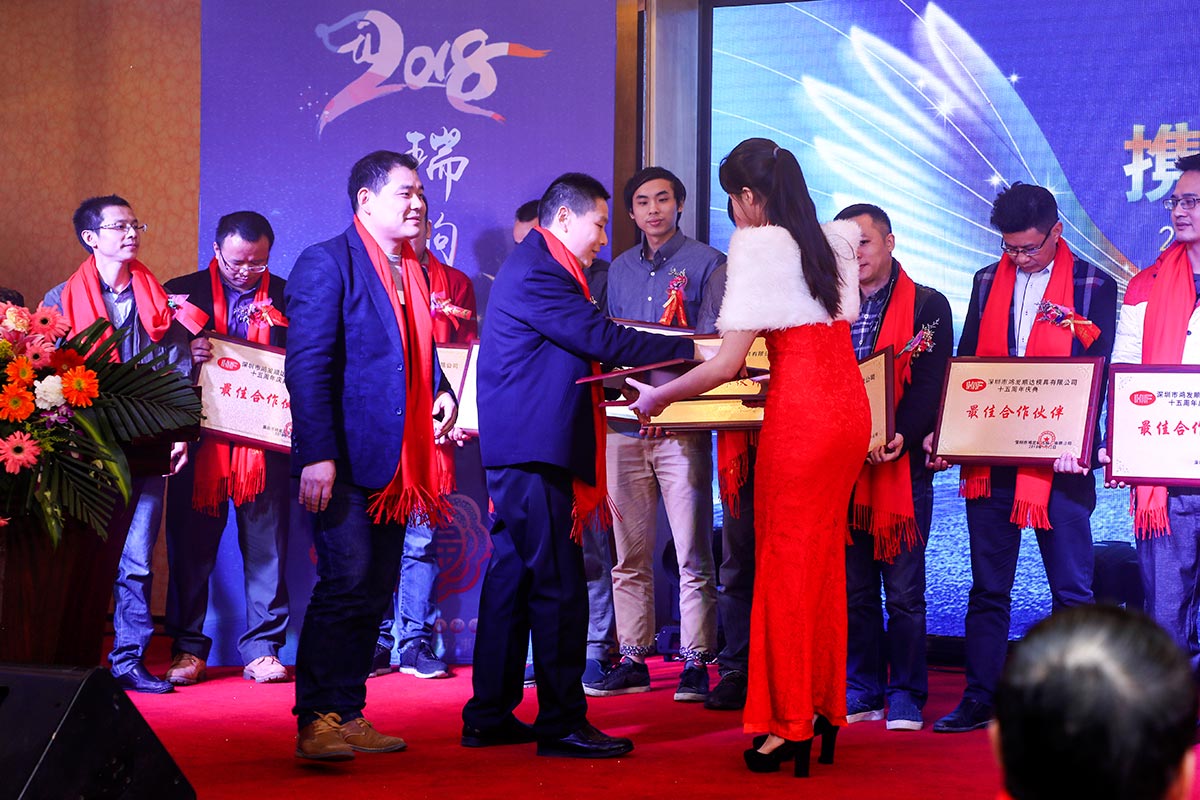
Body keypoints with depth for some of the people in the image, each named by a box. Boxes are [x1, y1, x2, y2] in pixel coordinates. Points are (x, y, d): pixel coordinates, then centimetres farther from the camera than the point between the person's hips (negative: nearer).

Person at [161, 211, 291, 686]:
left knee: (267, 548, 1)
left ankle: (262, 650, 8)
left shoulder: (288, 297, 8)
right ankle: (188, 649, 11)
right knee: (191, 545, 3)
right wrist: (185, 355, -17)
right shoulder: (183, 291, 7)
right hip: (201, 440, 0)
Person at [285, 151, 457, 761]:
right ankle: (316, 721, -6)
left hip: (393, 460, 8)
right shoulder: (327, 264, -7)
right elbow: (307, 365, -14)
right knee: (346, 582, -12)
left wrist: (441, 392, 3)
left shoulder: (413, 272, 18)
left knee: (374, 590, 9)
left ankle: (347, 714, 16)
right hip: (344, 459, -8)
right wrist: (316, 455, -21)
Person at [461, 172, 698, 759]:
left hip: (522, 450, 11)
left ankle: (489, 716, 18)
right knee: (557, 584, -8)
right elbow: (600, 338, -18)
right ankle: (562, 723, -4)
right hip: (534, 449, -11)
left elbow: (583, 346, 21)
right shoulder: (537, 273, -14)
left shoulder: (541, 267, 21)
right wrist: (691, 351, -14)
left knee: (512, 577, 13)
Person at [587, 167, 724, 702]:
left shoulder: (707, 264, 2)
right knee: (629, 554, 6)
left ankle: (695, 662, -1)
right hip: (624, 421, 5)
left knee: (692, 552, -5)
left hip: (682, 425, -5)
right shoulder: (620, 270, 17)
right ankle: (632, 660, 12)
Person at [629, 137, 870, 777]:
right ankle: (826, 708, 19)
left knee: (785, 563, 0)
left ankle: (789, 726, 3)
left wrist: (657, 398, -1)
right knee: (825, 558, 14)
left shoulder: (756, 244, -8)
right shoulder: (833, 239, 13)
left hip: (800, 413, -7)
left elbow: (727, 364, -13)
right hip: (851, 406, 7)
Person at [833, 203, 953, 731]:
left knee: (904, 592, -1)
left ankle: (906, 697, 6)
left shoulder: (928, 306, 2)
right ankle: (861, 693, 15)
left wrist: (901, 435, -21)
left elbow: (930, 383, -7)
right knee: (855, 589, 8)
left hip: (902, 466, -4)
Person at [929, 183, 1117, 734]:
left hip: (1057, 460, -4)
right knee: (988, 588, 9)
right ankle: (979, 701, 15)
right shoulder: (987, 282, 12)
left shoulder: (1094, 285, 1)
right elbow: (964, 362, 14)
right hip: (989, 457, 4)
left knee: (1071, 591, 0)